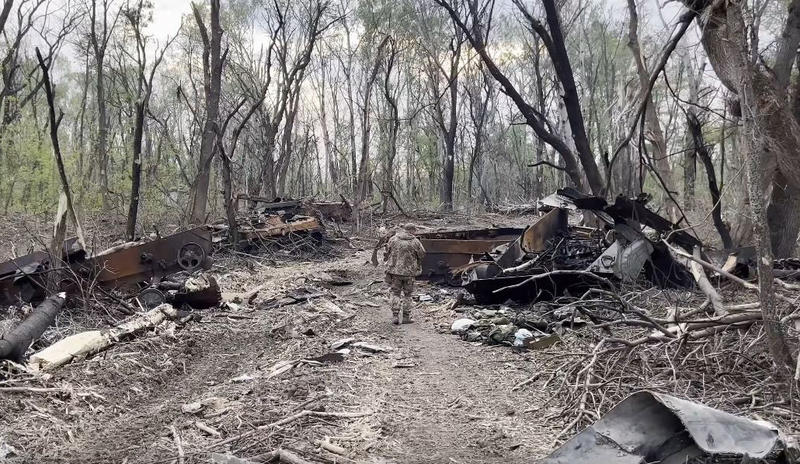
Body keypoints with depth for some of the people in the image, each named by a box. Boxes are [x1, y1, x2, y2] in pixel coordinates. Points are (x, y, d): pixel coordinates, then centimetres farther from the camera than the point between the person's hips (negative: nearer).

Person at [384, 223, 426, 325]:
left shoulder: (393, 239, -3)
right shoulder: (415, 242, -7)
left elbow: (387, 253, 2)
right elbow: (422, 255, 1)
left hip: (395, 271, 1)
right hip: (409, 272, -1)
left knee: (395, 293, 10)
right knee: (407, 295, 11)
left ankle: (395, 316, 3)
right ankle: (406, 317, 13)